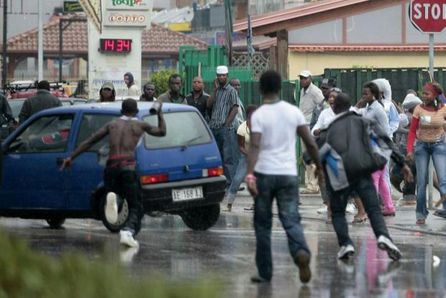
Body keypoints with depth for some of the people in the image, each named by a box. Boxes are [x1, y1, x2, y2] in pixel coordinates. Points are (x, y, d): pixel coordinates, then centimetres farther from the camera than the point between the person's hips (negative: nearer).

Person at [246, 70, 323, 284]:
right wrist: (319, 167, 17)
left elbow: (255, 146, -19)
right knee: (291, 220, 1)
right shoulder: (293, 112, 4)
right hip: (288, 174, 2)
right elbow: (310, 143, 4)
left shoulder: (258, 115, -6)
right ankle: (301, 252, -30)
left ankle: (265, 272, 14)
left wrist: (249, 174, -27)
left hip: (264, 174, -2)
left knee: (263, 225, 10)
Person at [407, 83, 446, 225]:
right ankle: (421, 215, 9)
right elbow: (412, 131, -4)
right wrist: (410, 149, -12)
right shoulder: (419, 109, -6)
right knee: (421, 181, 2)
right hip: (422, 145, 1)